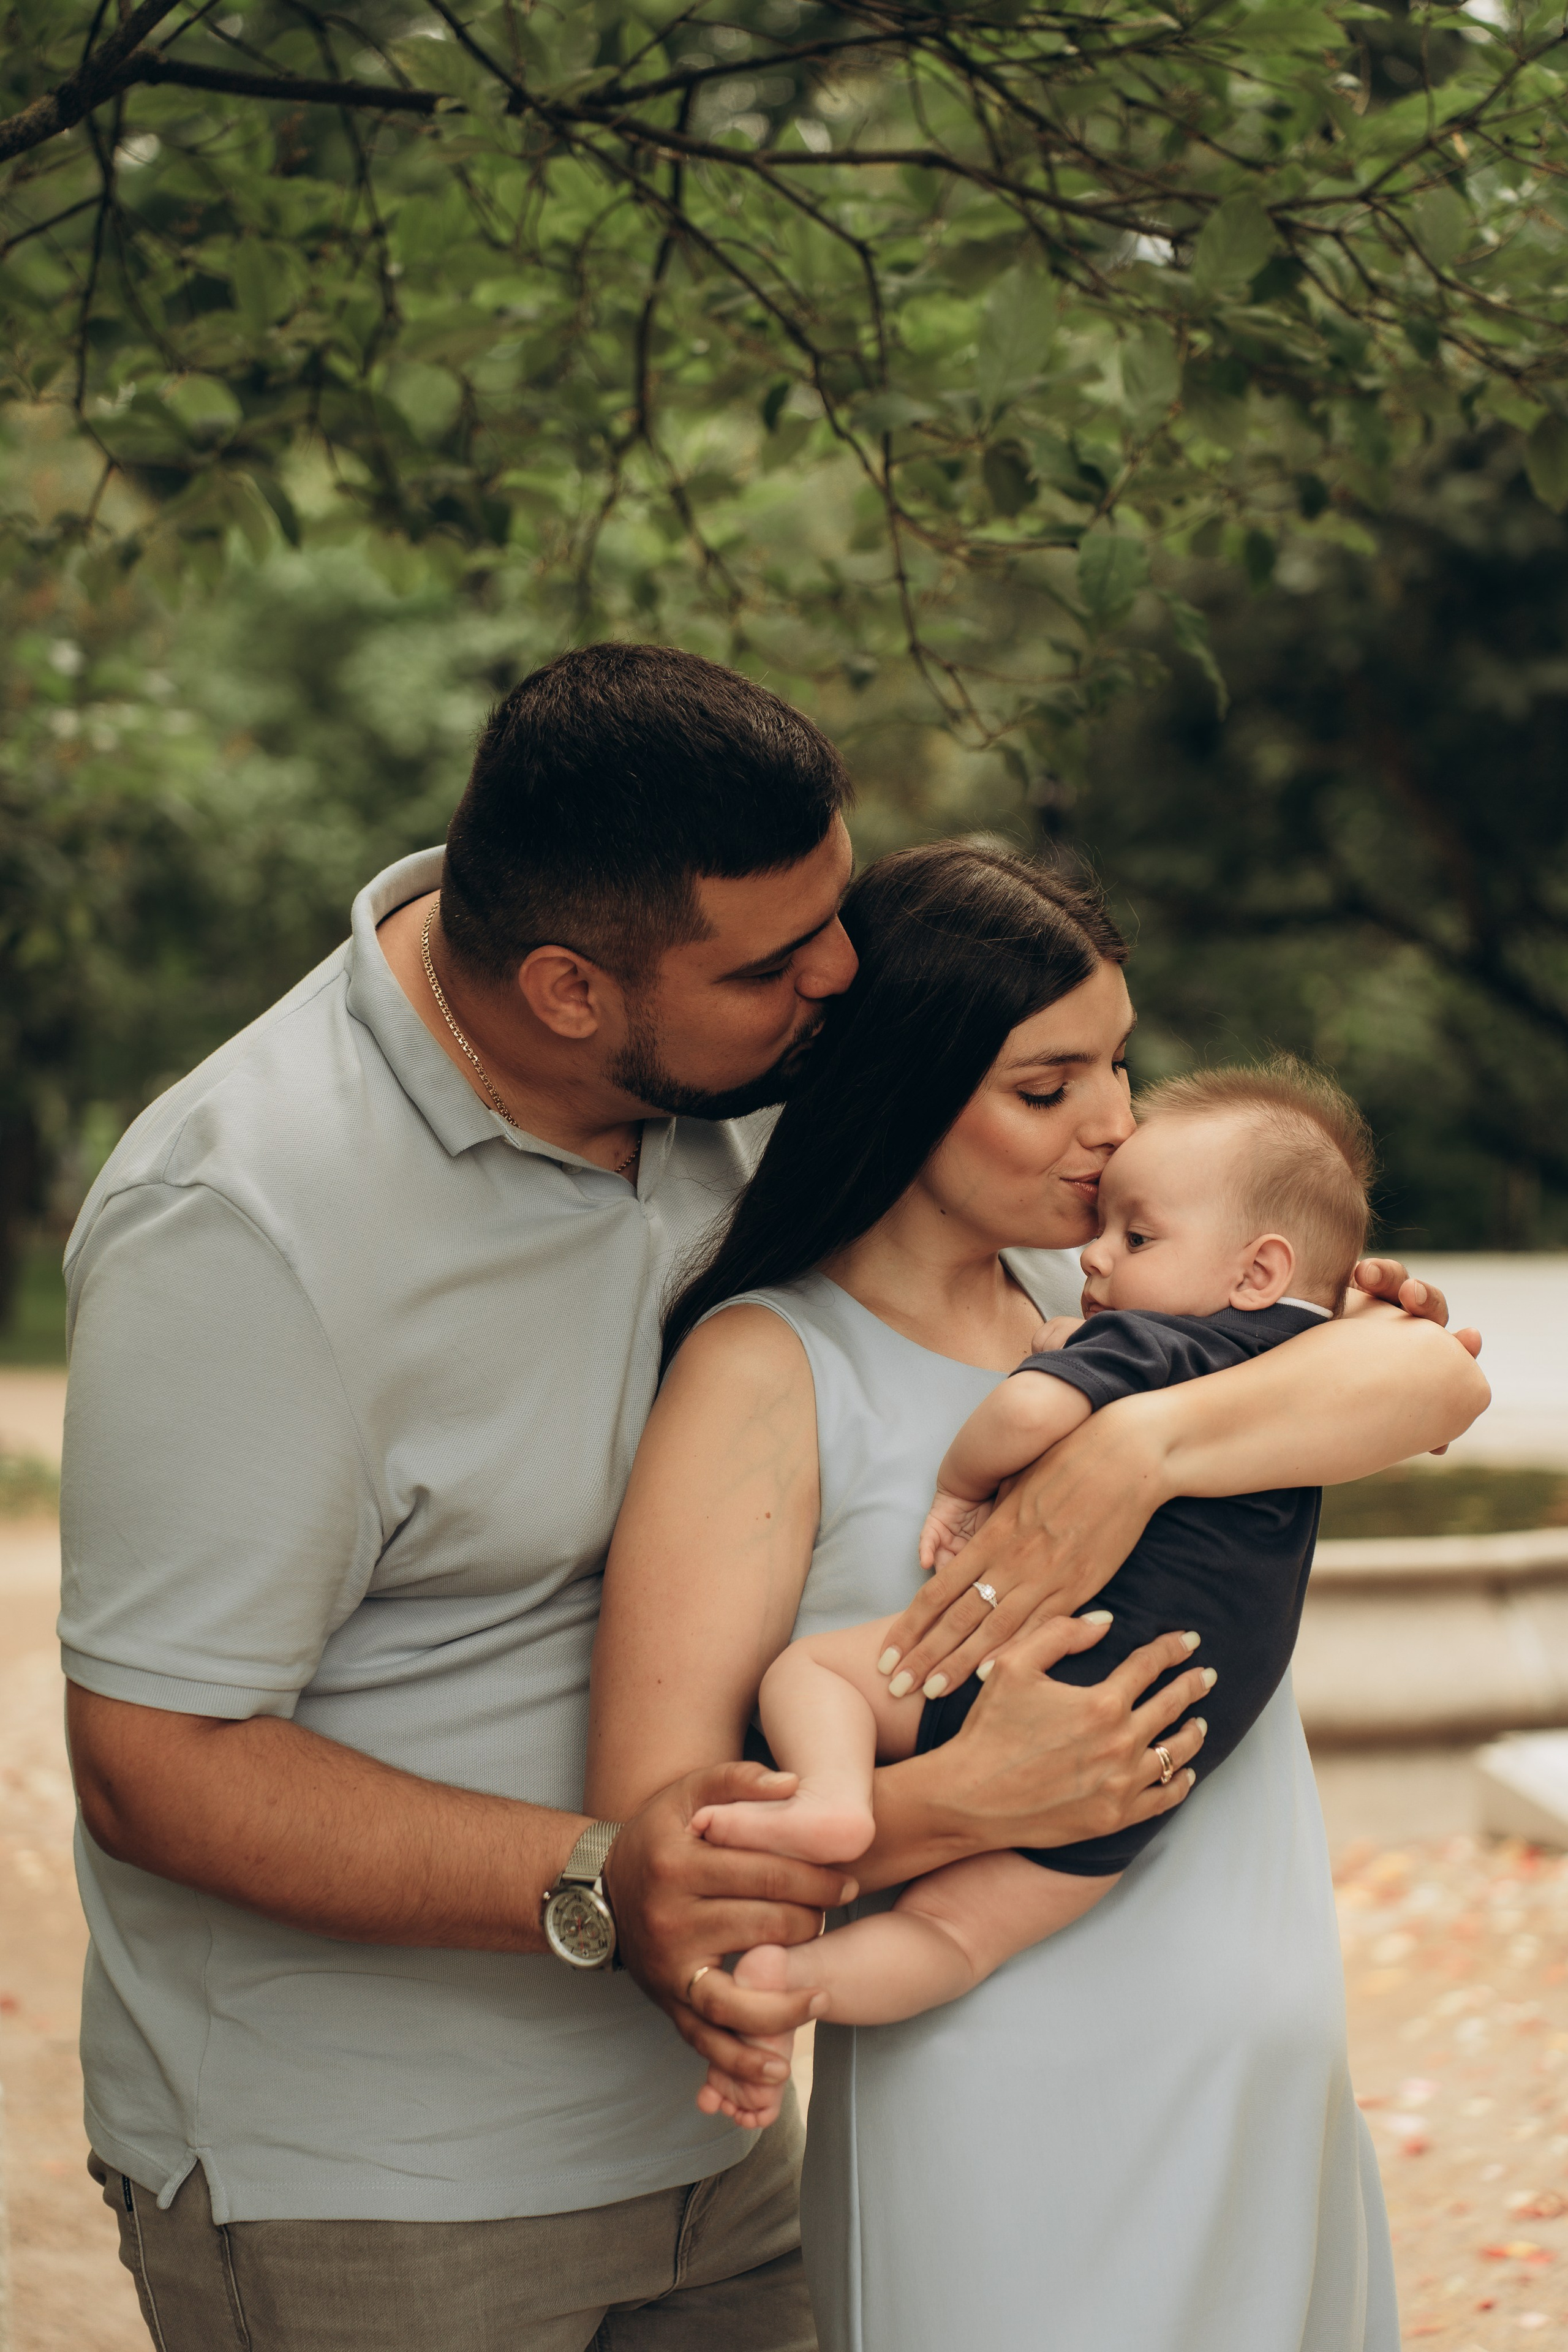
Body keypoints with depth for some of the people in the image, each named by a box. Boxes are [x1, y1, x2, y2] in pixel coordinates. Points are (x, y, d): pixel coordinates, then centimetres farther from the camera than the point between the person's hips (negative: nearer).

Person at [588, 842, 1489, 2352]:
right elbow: (653, 1832, -16)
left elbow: (1436, 1375, -7)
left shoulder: (1088, 1294, 8)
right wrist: (970, 1796, -30)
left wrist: (1138, 1449, -22)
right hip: (1019, 2153, -6)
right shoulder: (769, 1366, -10)